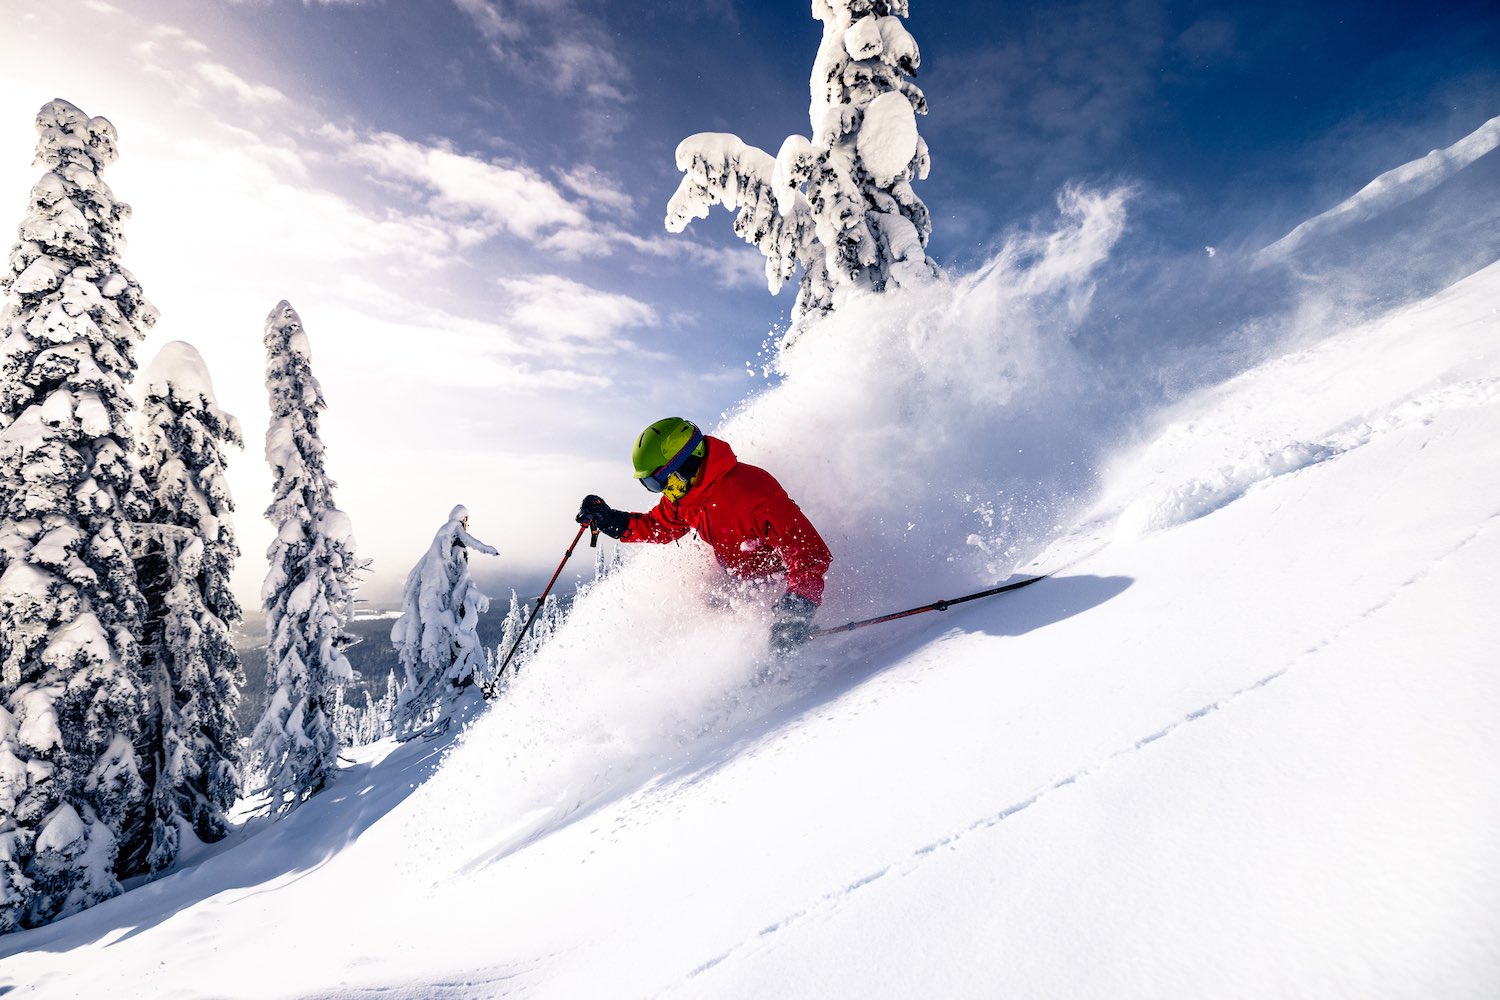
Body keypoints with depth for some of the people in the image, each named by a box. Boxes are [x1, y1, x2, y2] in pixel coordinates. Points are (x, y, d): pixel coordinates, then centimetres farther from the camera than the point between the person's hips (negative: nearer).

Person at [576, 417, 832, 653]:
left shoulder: (749, 491, -36)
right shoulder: (683, 492, -10)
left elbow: (810, 551, -38)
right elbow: (659, 527, 12)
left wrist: (798, 606, -50)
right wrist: (611, 521, -2)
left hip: (780, 583, -8)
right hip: (736, 578, 8)